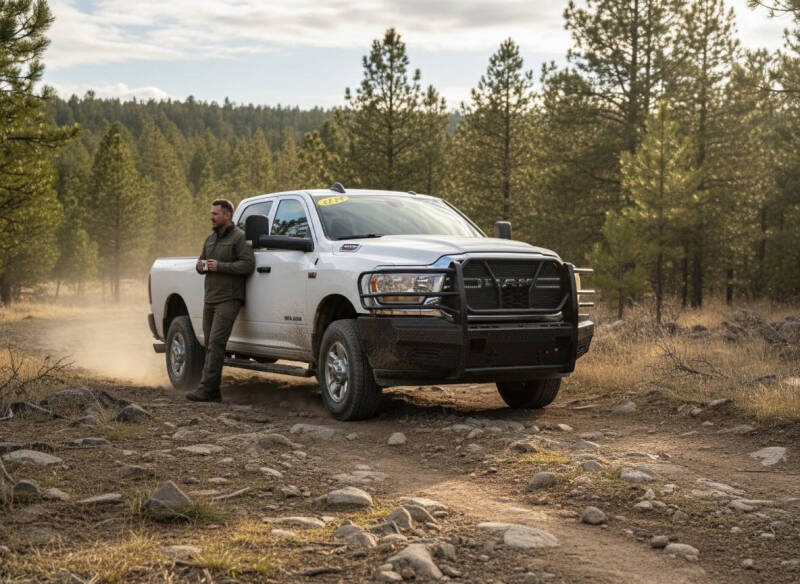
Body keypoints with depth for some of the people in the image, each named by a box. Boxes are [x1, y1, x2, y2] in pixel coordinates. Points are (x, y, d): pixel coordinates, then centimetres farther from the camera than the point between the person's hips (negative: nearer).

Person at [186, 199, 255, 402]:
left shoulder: (239, 237, -6)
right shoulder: (210, 239, 19)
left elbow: (248, 264, -15)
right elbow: (202, 259, 27)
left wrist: (220, 266, -18)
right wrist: (200, 265, 2)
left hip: (228, 299, -8)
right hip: (210, 299, 8)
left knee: (216, 343, -15)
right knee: (210, 345, 6)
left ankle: (206, 388, -17)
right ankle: (213, 392, 9)